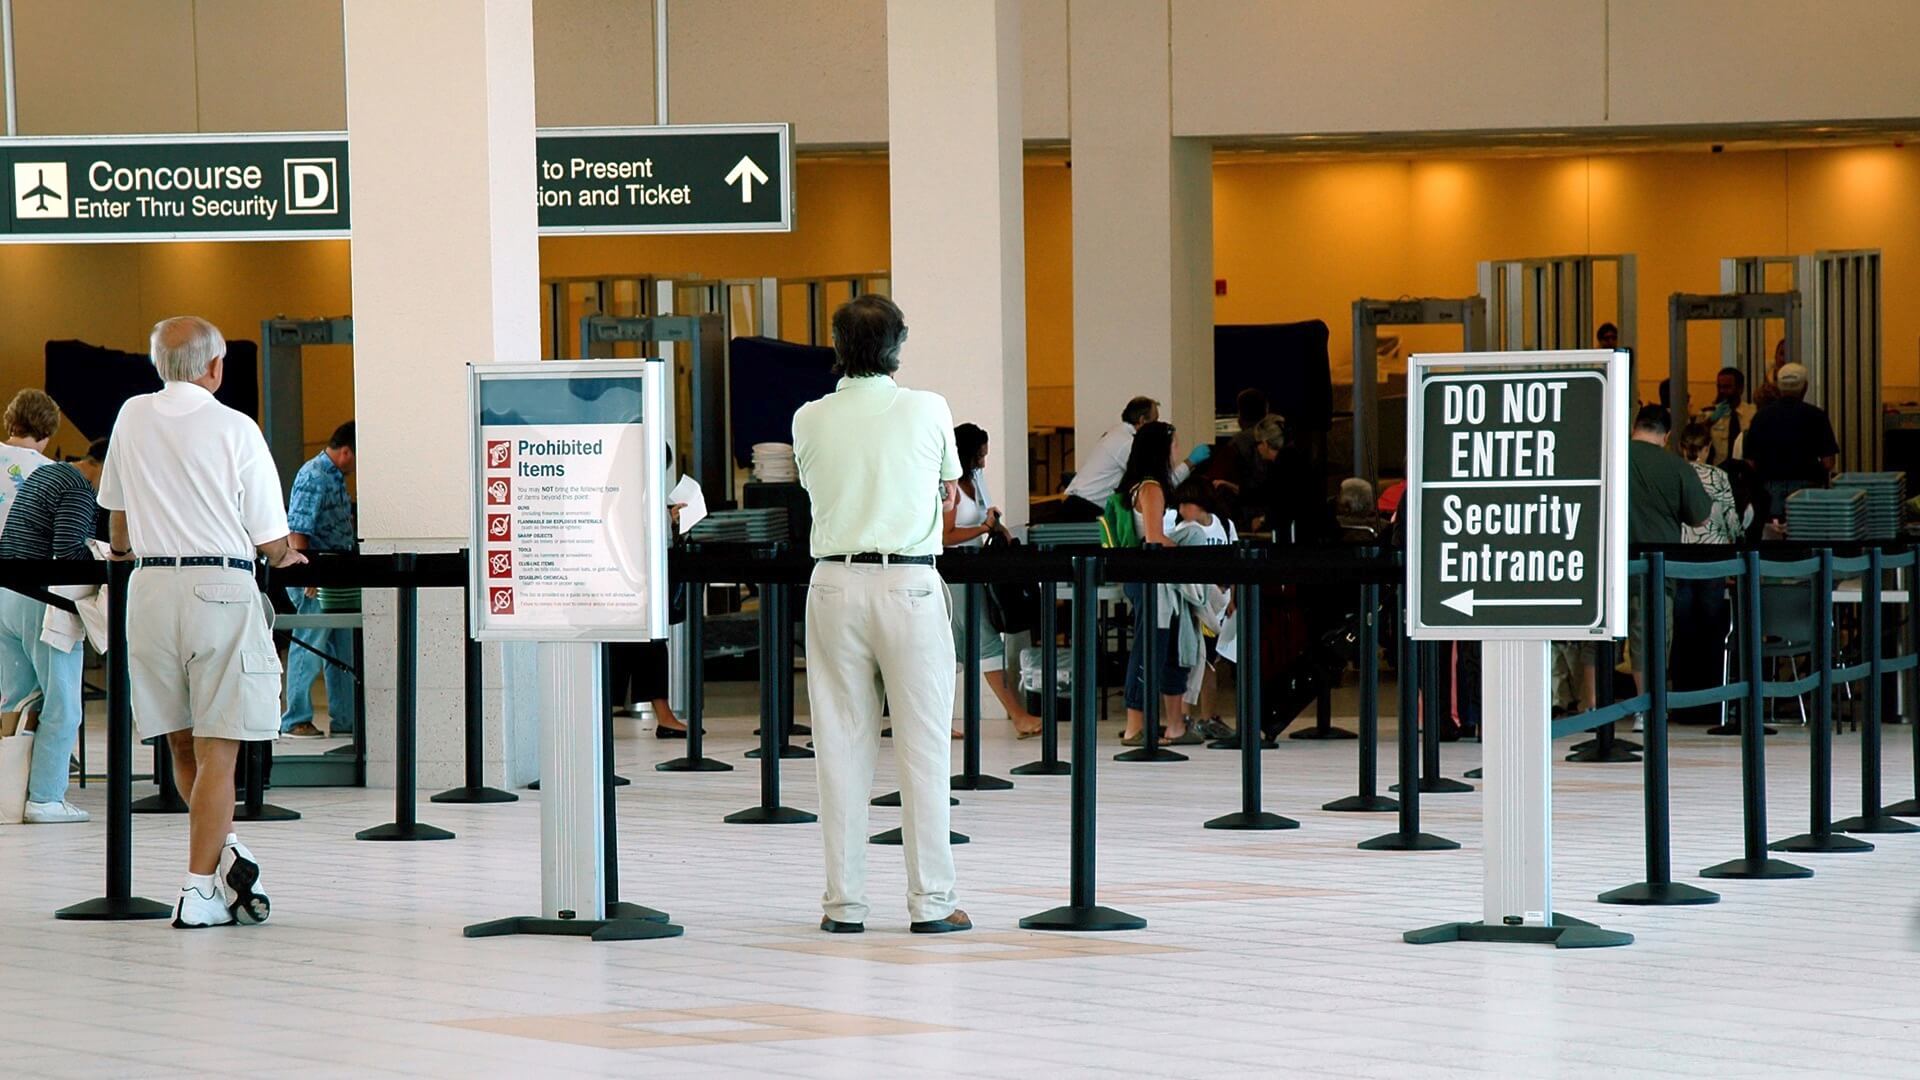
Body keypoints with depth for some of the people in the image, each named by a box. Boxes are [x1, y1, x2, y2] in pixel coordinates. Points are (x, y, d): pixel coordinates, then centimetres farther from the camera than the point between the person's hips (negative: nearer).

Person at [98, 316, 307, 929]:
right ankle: (200, 890, -3)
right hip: (221, 587, -4)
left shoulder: (132, 418, 8)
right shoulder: (234, 428, -5)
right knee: (217, 749, -2)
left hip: (150, 586, 4)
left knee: (182, 744, 16)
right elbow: (272, 542, -2)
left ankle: (225, 851, 3)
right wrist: (285, 555, 22)